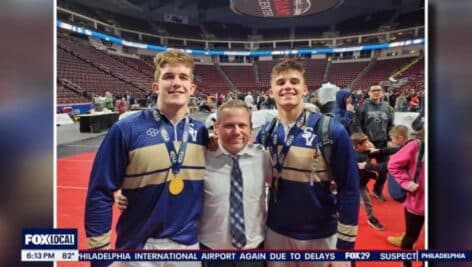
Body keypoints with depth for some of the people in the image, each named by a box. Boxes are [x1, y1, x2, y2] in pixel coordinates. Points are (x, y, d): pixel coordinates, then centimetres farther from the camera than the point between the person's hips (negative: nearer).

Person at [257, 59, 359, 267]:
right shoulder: (265, 134, -5)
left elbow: (349, 189, -13)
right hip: (276, 233, 3)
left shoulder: (332, 131, -16)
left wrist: (345, 245, -11)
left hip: (321, 236, -3)